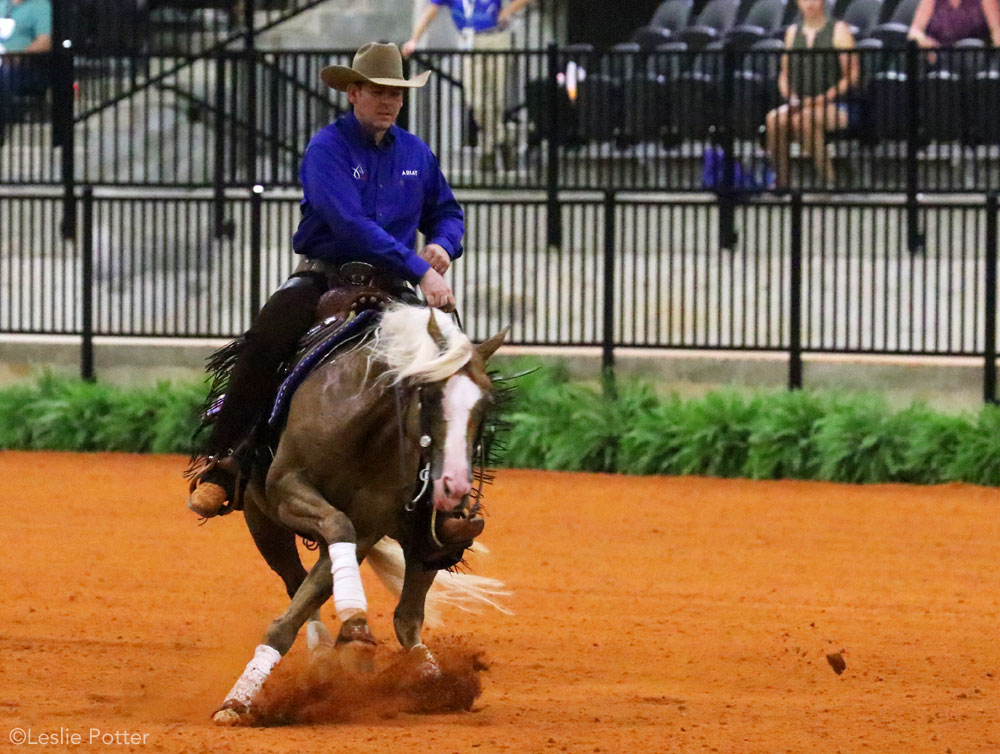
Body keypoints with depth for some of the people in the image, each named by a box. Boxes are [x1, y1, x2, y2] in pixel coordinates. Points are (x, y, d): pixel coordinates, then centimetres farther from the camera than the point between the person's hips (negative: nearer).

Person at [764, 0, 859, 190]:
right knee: (774, 119, -27)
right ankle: (781, 180, -23)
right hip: (800, 106, 5)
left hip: (837, 107, -5)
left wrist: (823, 98, -19)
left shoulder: (839, 30, 1)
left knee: (804, 119, -37)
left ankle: (827, 179, -32)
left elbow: (851, 76, -7)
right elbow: (784, 75, 18)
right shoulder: (793, 32, 16)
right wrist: (791, 98, -4)